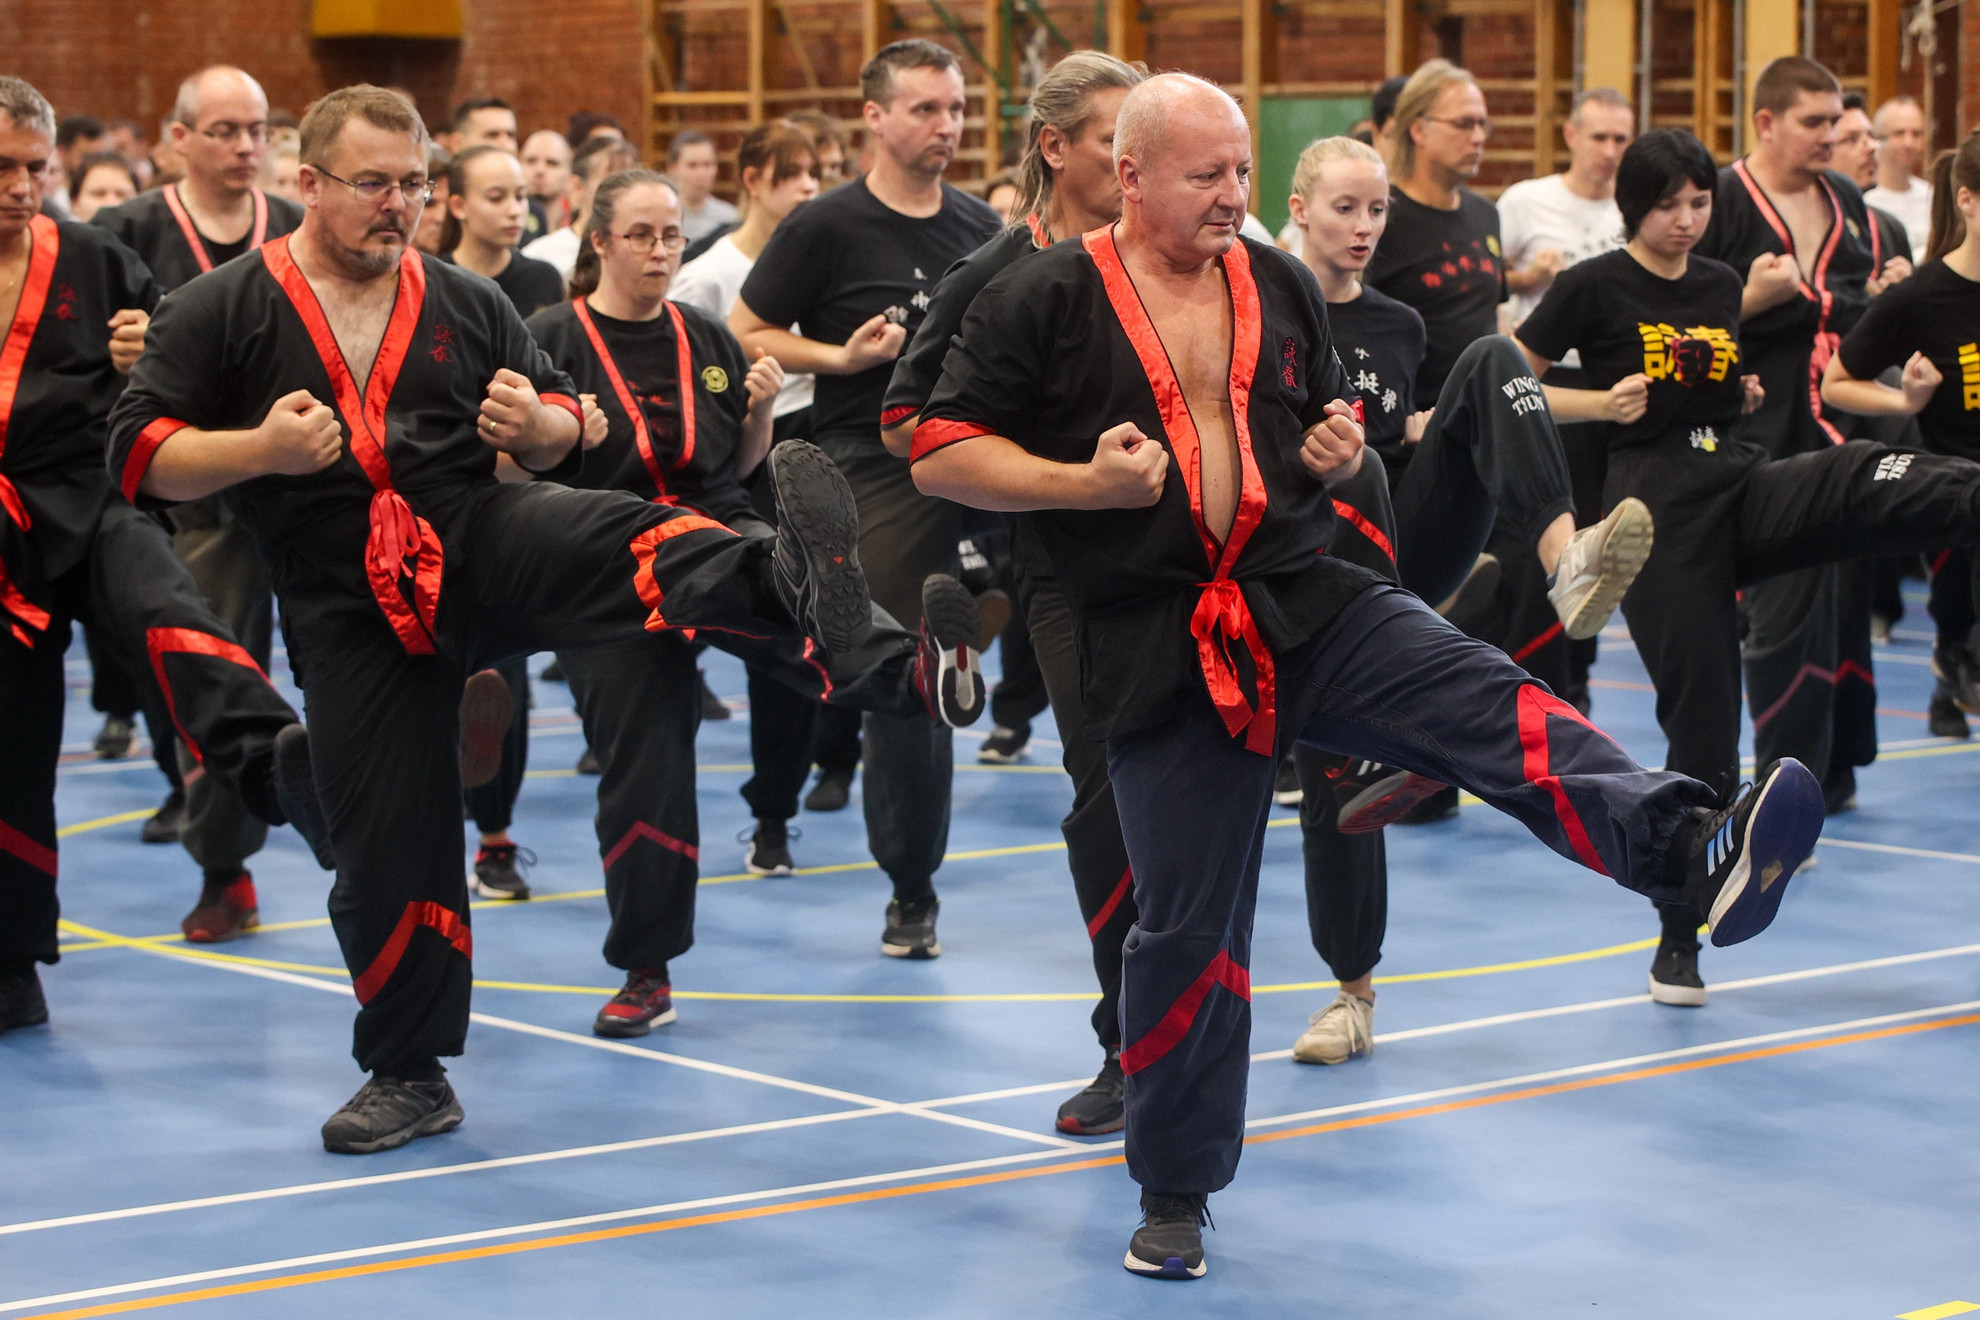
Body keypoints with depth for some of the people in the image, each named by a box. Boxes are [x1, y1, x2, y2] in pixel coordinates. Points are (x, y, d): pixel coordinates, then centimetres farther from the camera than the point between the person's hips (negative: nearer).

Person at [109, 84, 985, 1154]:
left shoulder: (465, 304, 9)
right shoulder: (220, 314, 0)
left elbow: (565, 431, 16)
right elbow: (139, 453, -3)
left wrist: (536, 426, -8)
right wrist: (259, 449, -20)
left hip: (483, 543, 1)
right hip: (350, 611, 0)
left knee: (633, 542, -31)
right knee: (383, 841, 2)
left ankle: (801, 588, -61)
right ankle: (408, 1077, 21)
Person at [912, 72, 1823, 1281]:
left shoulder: (1281, 287, 8)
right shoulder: (1046, 303, -6)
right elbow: (939, 453, -6)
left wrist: (1339, 454, -2)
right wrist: (1083, 483, -17)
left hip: (1307, 603, 3)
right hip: (1159, 648, -3)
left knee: (1492, 703, -24)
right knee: (1187, 922, 4)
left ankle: (1694, 849, -45)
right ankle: (1175, 1197, 20)